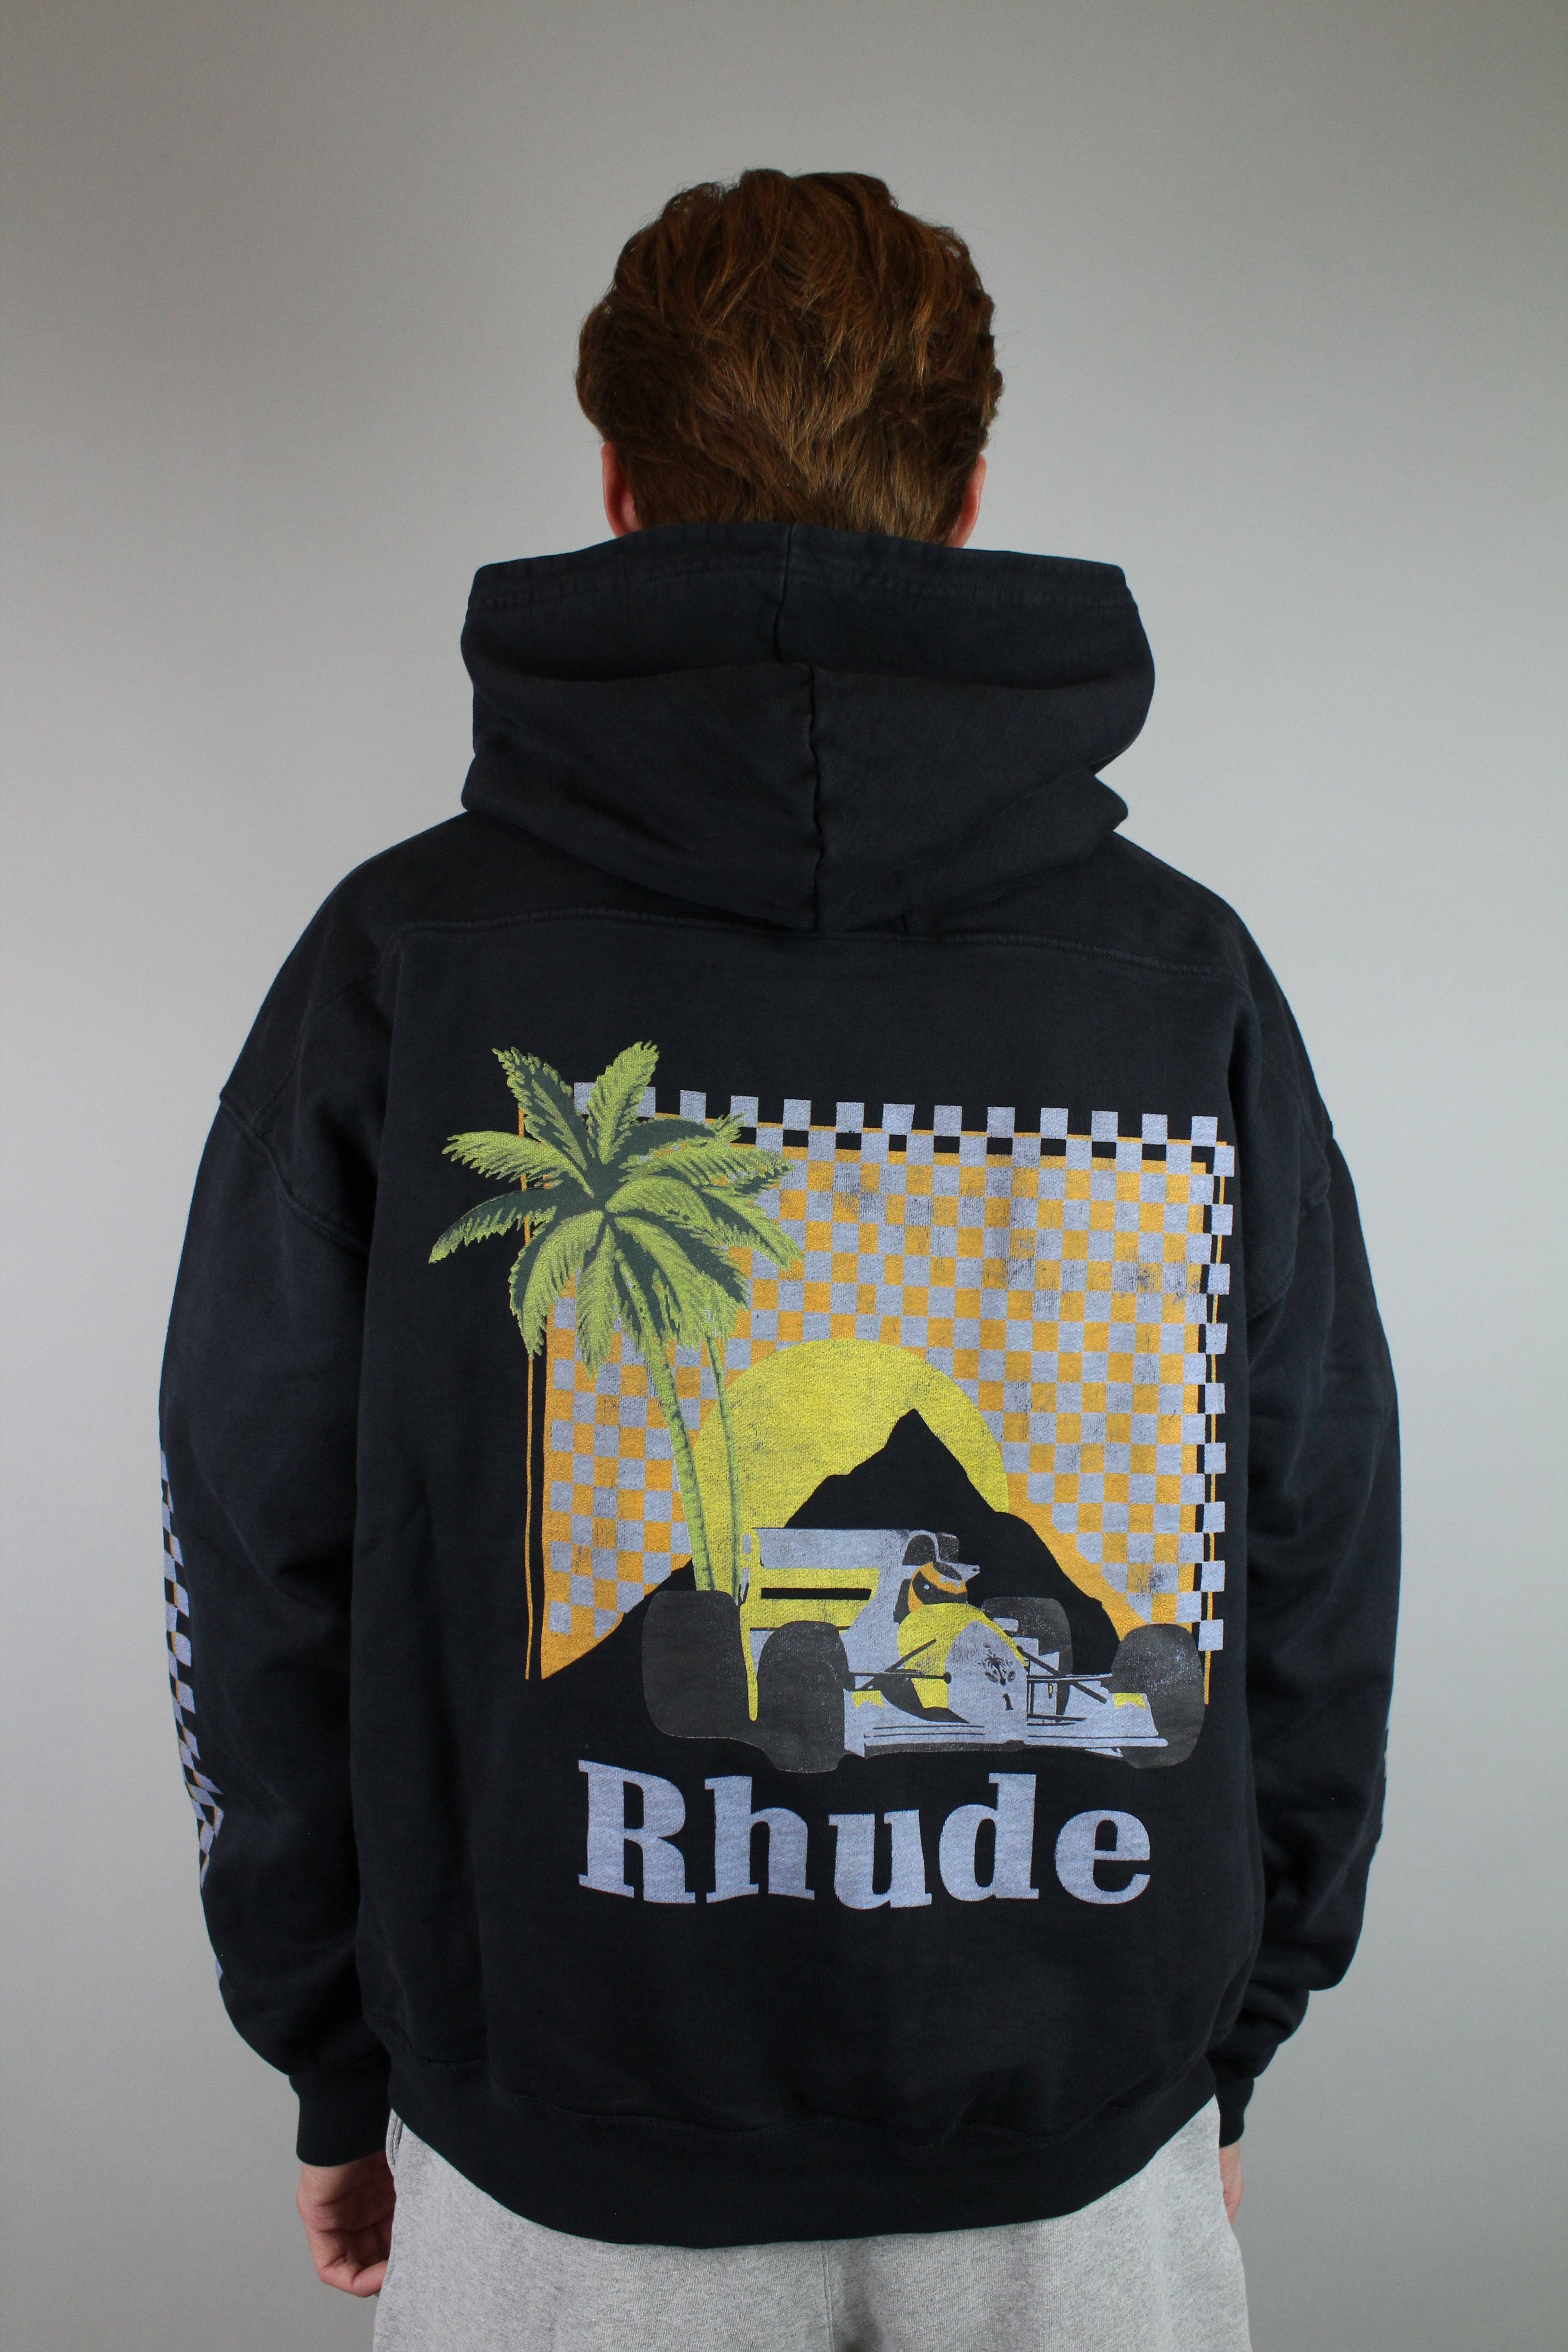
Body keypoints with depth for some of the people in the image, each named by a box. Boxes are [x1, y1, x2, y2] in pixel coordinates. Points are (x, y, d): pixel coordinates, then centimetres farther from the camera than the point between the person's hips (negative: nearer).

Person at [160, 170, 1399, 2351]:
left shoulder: (404, 960, -13)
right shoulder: (1189, 971, -9)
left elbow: (263, 1580, -7)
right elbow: (1321, 1575, -2)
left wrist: (343, 2073, 9)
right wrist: (1229, 2034, 13)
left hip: (562, 2142, 0)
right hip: (1089, 2145, 2)